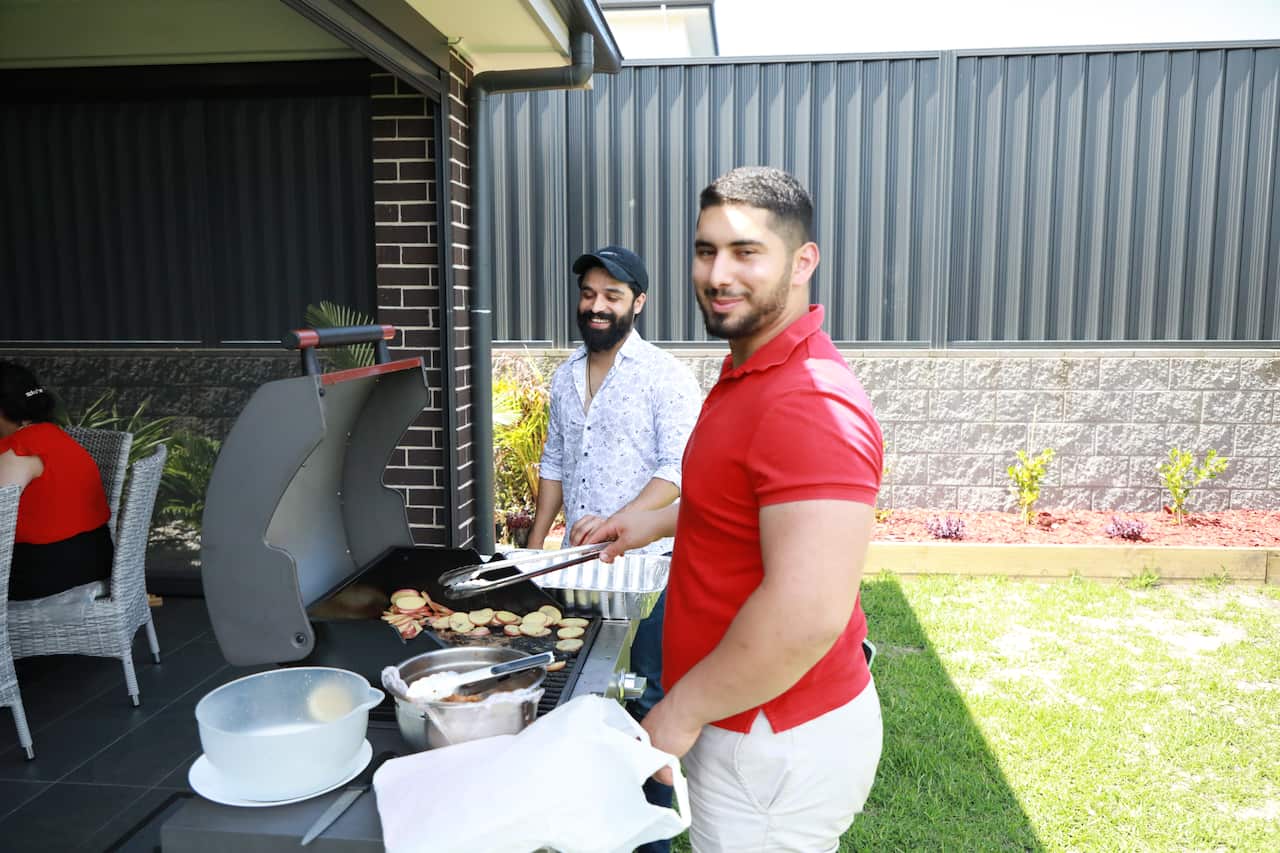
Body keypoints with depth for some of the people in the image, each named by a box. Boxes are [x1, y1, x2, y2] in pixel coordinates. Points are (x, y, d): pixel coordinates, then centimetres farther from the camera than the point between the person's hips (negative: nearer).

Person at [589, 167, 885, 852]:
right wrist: (661, 519, 13)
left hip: (780, 745, -10)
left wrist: (681, 711, -22)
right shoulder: (753, 374, 6)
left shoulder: (808, 404, -28)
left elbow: (808, 613, -34)